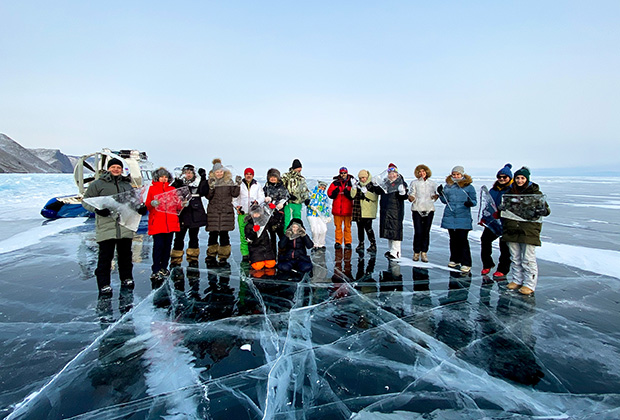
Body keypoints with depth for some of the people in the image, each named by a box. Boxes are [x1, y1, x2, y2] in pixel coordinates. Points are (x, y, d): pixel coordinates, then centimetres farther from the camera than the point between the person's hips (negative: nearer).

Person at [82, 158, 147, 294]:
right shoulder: (98, 184, 4)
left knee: (125, 254, 12)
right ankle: (104, 284, 9)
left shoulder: (127, 185, 18)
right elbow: (86, 200, 4)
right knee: (105, 256, -1)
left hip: (125, 227, 4)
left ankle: (126, 279, 26)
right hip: (106, 227, -4)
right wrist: (96, 209, -16)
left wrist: (140, 208, 2)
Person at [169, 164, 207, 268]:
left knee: (194, 237, 8)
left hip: (195, 215, 1)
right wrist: (176, 183, -21)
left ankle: (193, 259, 19)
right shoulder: (179, 184, 5)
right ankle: (176, 260, 12)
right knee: (179, 238, 2)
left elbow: (204, 191, -10)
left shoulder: (198, 183, 8)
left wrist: (203, 179, -16)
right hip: (181, 215, -1)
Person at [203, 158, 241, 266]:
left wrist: (237, 185, -10)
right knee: (213, 234, 2)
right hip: (213, 211, 0)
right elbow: (208, 197, -2)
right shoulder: (210, 182, 5)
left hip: (226, 211, 0)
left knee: (224, 234, 0)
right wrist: (211, 188, -19)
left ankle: (223, 257, 7)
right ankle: (211, 256, 14)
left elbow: (234, 194, 3)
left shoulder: (229, 181, 8)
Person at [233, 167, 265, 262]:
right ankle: (245, 254, 4)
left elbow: (262, 197, 11)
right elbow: (234, 197, 15)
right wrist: (237, 206, -1)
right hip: (242, 213, 0)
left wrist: (257, 201, -9)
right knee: (243, 235, -3)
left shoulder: (257, 185, 14)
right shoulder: (239, 185, 13)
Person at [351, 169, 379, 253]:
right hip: (358, 210, 5)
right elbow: (352, 196, 5)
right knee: (360, 228, 10)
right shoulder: (358, 185, 14)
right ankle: (361, 245, 20)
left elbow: (375, 197, -11)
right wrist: (354, 188, -9)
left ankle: (373, 245, -1)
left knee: (368, 228, -11)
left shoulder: (372, 185, -1)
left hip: (368, 211, -5)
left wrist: (366, 192, -21)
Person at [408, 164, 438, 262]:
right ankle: (416, 252, 8)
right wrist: (411, 198, -19)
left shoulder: (432, 183, 15)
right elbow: (412, 197, 3)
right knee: (418, 232, -7)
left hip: (429, 209, 2)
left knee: (426, 232, 1)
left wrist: (435, 196, -5)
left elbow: (436, 195, 17)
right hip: (417, 209, -2)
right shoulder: (414, 183, 8)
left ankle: (424, 253, 10)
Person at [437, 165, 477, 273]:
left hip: (463, 217, -4)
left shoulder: (469, 187, 0)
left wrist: (470, 203, -19)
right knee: (453, 239, 11)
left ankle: (466, 264, 1)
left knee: (462, 239, -7)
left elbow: (474, 201, 3)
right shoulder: (448, 186, 11)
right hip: (450, 216, 4)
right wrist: (441, 193, -1)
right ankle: (455, 260, 24)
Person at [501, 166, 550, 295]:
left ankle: (529, 284, 7)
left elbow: (545, 208, 0)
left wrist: (542, 211, -22)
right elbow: (505, 208, 20)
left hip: (529, 230, -4)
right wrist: (501, 208, -2)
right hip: (512, 229, 4)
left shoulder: (535, 193, -1)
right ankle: (517, 280, 24)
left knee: (528, 259, -2)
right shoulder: (510, 192, 11)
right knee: (515, 258, 12)